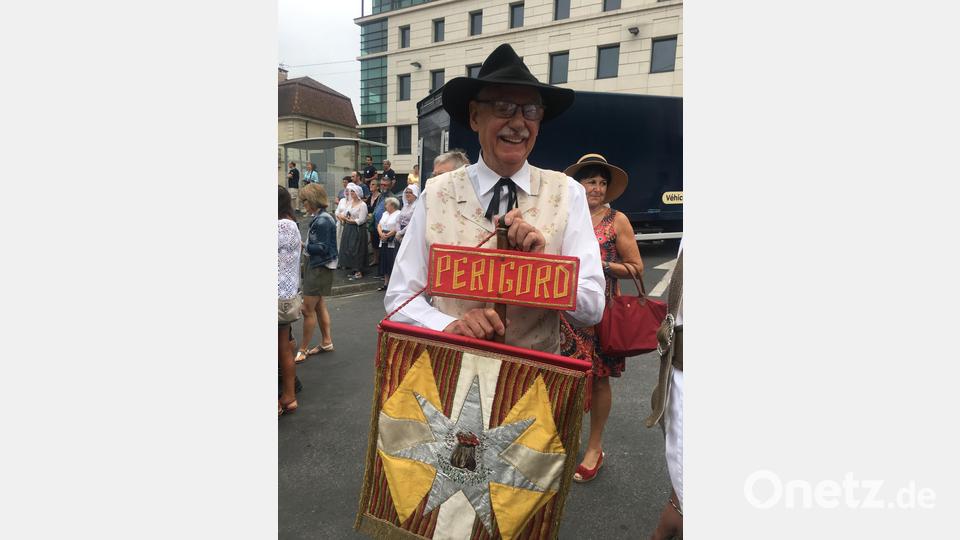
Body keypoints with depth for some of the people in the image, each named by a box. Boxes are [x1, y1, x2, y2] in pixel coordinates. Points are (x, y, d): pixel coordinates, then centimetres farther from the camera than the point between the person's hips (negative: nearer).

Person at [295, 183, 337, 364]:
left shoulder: (323, 221, -20)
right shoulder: (318, 218, 8)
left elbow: (322, 248, -22)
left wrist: (303, 246, -16)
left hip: (320, 267, -10)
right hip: (315, 266, 10)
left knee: (308, 309, -2)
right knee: (319, 305, 17)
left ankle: (302, 349, 9)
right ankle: (326, 342, 29)